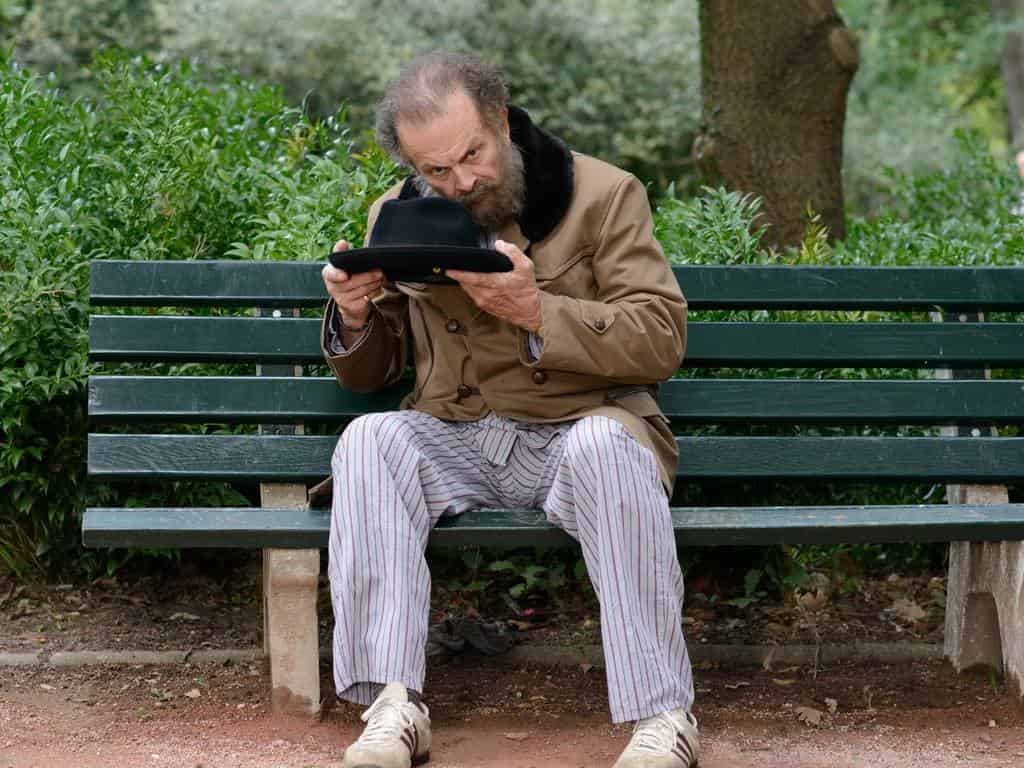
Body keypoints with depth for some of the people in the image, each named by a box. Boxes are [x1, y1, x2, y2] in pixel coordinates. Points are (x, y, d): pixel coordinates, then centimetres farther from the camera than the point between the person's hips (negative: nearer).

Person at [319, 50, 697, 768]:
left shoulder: (605, 195, -1)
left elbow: (661, 340, -9)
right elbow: (368, 374, 18)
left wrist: (537, 312, -23)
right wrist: (354, 316, -7)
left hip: (581, 427, -3)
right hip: (454, 439, 3)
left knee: (604, 444, -37)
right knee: (369, 439, -27)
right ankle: (393, 707, -32)